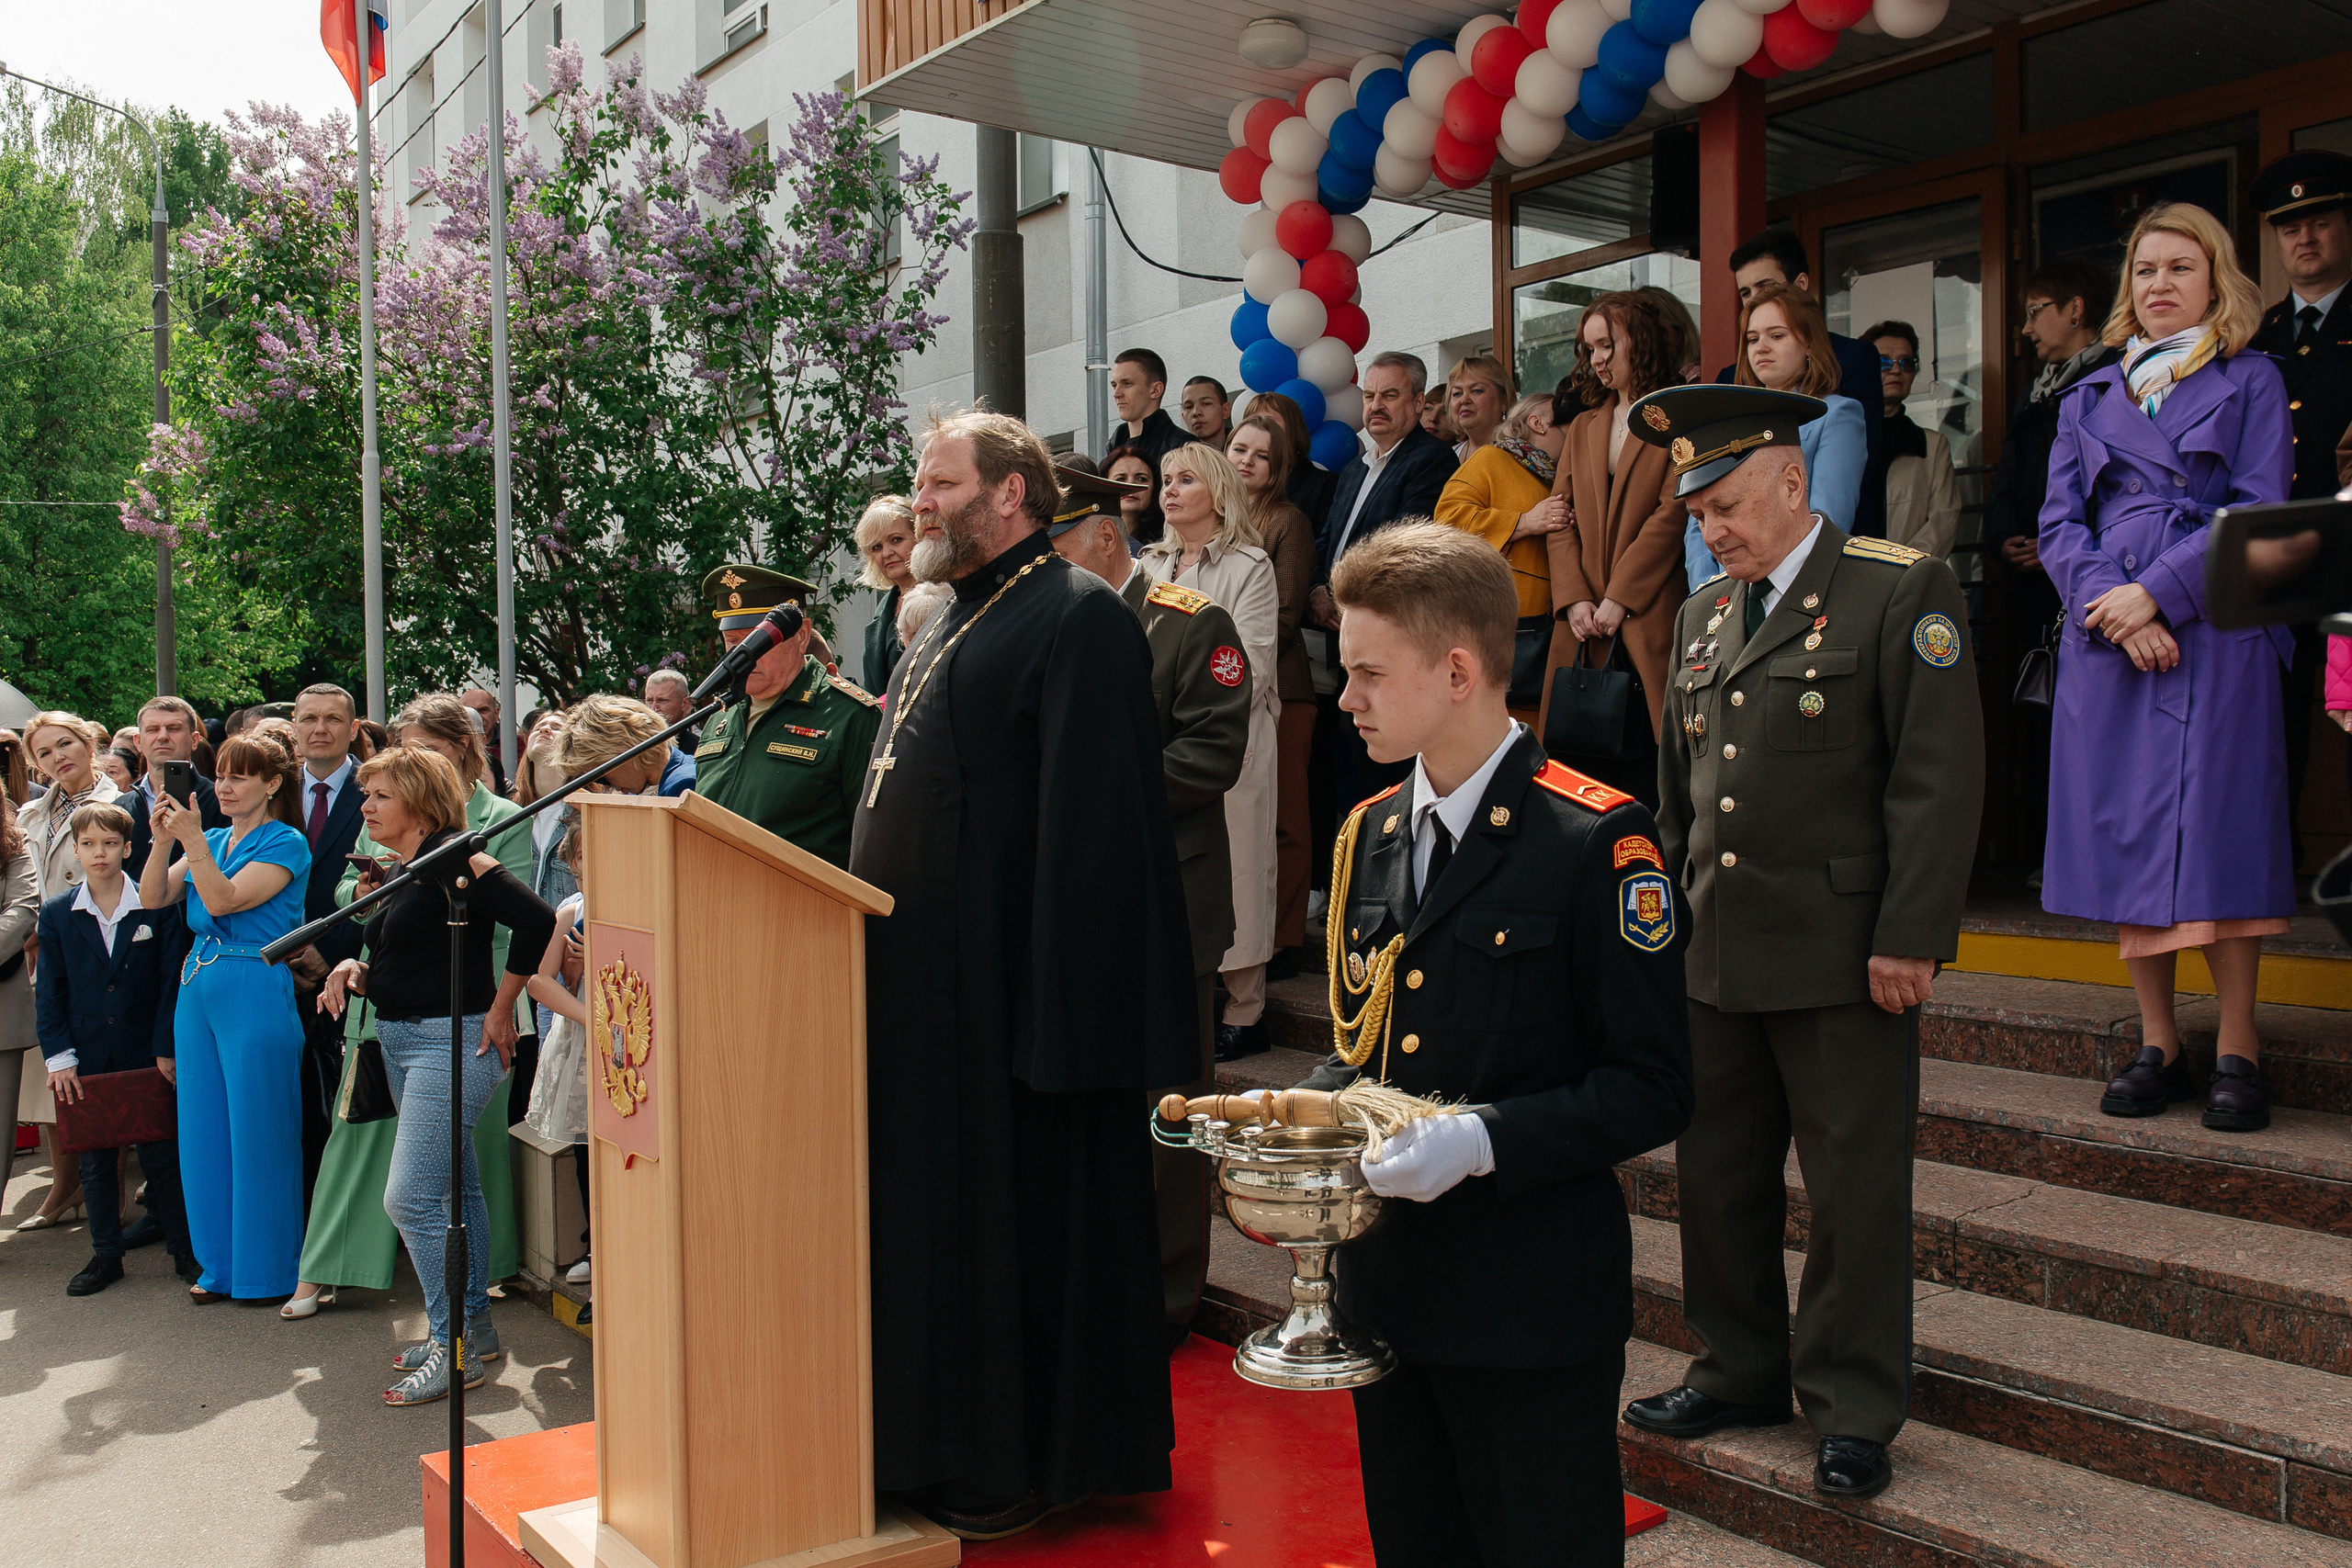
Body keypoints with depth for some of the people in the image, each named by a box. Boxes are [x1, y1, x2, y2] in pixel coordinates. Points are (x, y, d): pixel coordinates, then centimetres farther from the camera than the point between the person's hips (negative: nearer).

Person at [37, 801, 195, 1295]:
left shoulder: (158, 908, -3)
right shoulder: (57, 914, 4)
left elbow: (171, 982, -3)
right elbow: (51, 991, 4)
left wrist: (166, 1049, -8)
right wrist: (58, 1056, -3)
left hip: (146, 1054, -2)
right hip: (87, 1059, 3)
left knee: (160, 1153, 3)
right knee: (94, 1158, 10)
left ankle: (183, 1247, 14)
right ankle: (106, 1253, 22)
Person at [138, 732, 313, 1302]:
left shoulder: (286, 843, -6)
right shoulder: (211, 840, 13)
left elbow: (224, 899, -17)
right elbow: (151, 898, 7)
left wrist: (191, 838, -19)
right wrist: (164, 840, -5)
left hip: (256, 993, -7)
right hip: (197, 991, 7)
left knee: (257, 1132, -1)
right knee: (204, 1132, 11)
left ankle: (266, 1268, 11)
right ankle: (219, 1264, 23)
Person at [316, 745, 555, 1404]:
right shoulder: (397, 869, 14)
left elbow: (536, 919, -24)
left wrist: (500, 1010, -18)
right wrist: (353, 969, 2)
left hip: (452, 1040, -10)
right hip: (400, 1040, 10)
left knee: (410, 1197, -11)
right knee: (456, 1188, 16)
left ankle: (455, 1349, -1)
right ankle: (474, 1325, 27)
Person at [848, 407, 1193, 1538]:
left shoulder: (1078, 618, -12)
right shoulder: (950, 626, 18)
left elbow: (1091, 824, -21)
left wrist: (1056, 1009, -24)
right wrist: (870, 955, 18)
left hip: (1005, 982, -9)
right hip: (919, 980, 10)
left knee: (1017, 1217, 2)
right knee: (931, 1208, 16)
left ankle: (1033, 1459, 18)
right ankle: (947, 1437, 31)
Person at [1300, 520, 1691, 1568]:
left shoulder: (1596, 841, -14)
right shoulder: (1370, 835, 8)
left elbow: (1653, 1089, -15)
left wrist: (1483, 1139, -26)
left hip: (1532, 1315, -7)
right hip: (1387, 1290, 7)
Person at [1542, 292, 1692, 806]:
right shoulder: (1584, 424, 21)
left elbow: (1673, 512, -8)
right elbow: (1562, 518, 12)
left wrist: (1619, 597, -12)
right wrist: (1574, 599, -3)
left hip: (1648, 623, -5)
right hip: (1586, 628, 5)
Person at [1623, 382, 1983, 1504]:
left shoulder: (1903, 591, -6)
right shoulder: (1703, 614, 14)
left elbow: (1938, 777, -12)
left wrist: (1910, 939, -16)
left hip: (1843, 957, -6)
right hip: (1714, 952, 7)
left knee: (1853, 1191, 4)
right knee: (1717, 1176, 14)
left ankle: (1852, 1410, 20)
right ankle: (1740, 1373, 32)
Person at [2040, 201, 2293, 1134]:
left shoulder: (2250, 382, 9)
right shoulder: (2088, 400, 18)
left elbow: (2260, 510, -2)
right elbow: (2060, 522, 8)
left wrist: (2155, 592, -13)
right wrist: (2109, 606, -10)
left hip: (2213, 632, -3)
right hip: (2106, 634, 3)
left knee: (2215, 827, -7)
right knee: (2122, 830, 0)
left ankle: (2237, 1051, 1)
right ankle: (2158, 1044, 8)